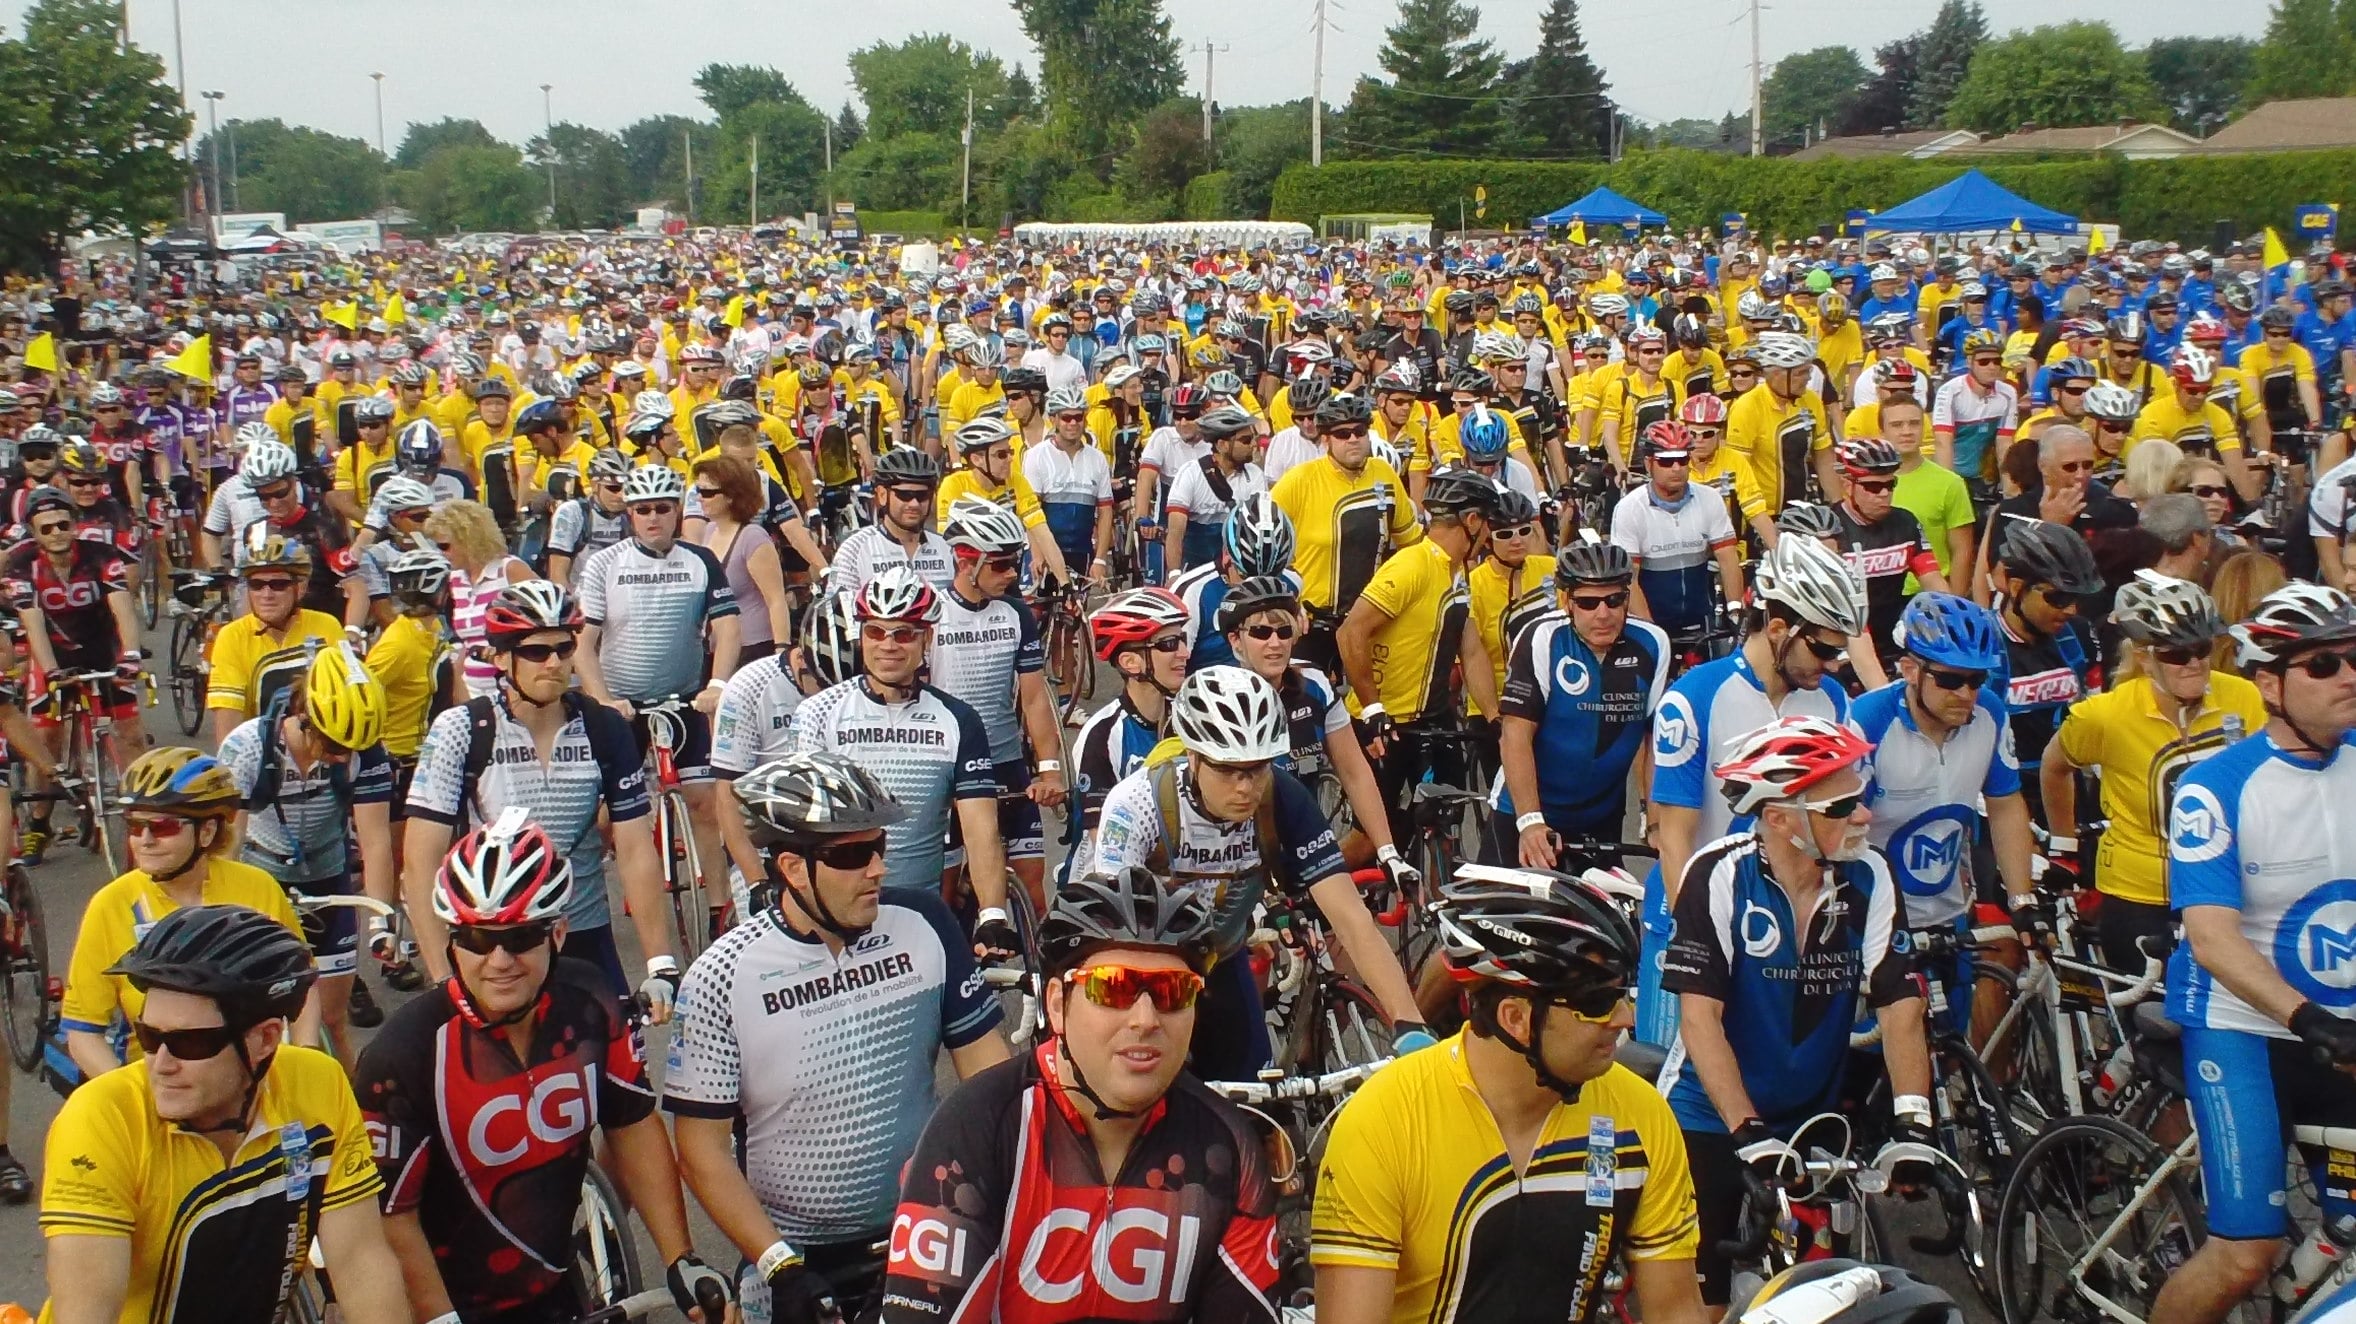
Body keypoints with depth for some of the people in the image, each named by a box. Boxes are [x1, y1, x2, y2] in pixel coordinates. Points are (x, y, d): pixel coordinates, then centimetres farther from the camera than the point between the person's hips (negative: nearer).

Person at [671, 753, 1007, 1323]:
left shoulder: (924, 923, -6)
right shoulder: (724, 976, -11)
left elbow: (985, 1063, 0)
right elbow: (703, 1147, -8)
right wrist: (779, 1265, -15)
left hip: (927, 1239, 2)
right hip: (792, 1256, -1)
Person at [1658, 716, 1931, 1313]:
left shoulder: (1869, 880, -10)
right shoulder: (1720, 875, -19)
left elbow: (1900, 1006, -12)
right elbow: (1700, 1017, -21)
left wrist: (1912, 1122, -24)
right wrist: (1751, 1136, -28)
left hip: (1813, 1121, 3)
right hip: (1711, 1122, -3)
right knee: (1700, 1296, -1)